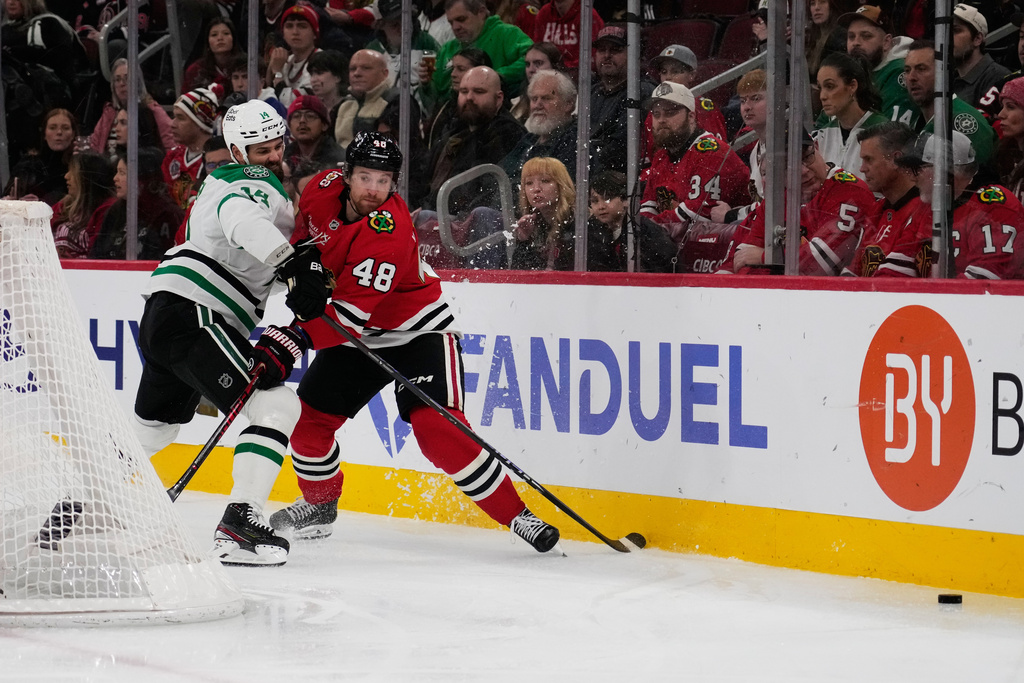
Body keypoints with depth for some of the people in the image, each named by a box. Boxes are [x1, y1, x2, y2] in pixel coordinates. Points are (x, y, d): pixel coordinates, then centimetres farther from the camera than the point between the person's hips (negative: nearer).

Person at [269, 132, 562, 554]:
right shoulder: (324, 190, -11)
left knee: (436, 426, -24)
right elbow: (305, 235, 14)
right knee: (307, 415, 3)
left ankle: (517, 516, -18)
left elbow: (349, 316, -35)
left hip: (417, 330, -7)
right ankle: (320, 504, 29)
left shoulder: (390, 236, -32)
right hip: (359, 335, 7)